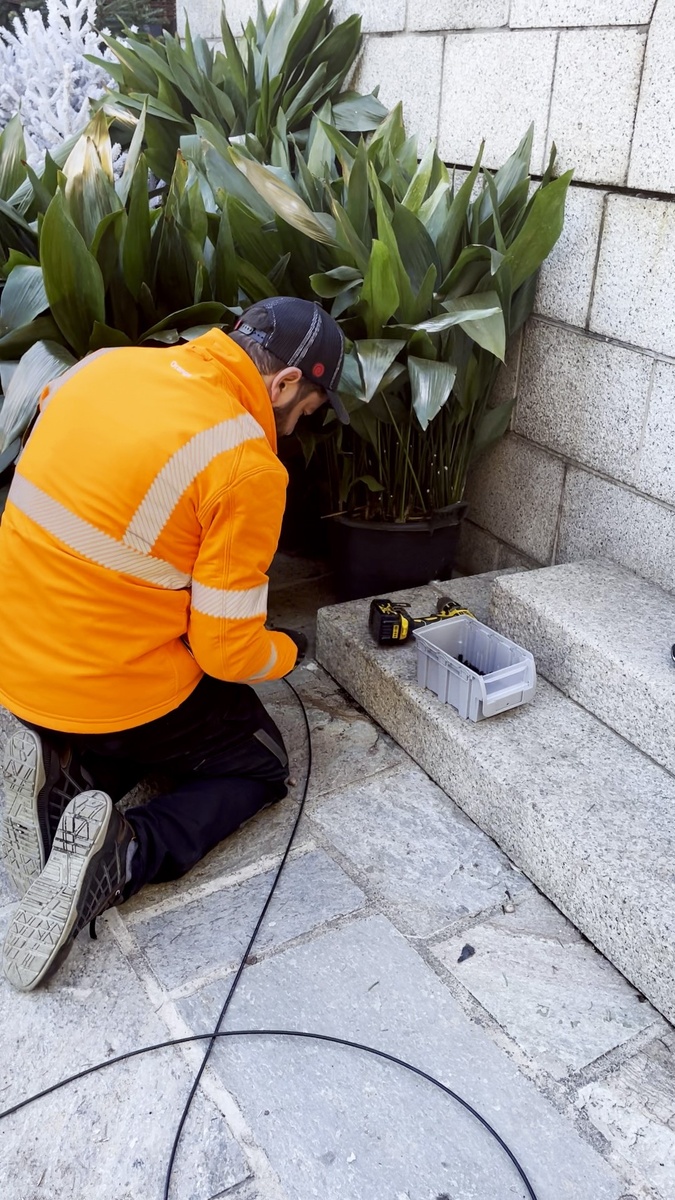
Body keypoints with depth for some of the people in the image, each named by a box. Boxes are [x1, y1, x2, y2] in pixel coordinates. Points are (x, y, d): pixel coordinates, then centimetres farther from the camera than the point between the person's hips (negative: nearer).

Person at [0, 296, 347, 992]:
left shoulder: (105, 364, 0)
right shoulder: (248, 466, -21)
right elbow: (227, 651, -16)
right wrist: (286, 652, 6)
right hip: (114, 690, -7)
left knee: (176, 723, 31)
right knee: (261, 763, 17)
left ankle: (63, 779, 3)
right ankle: (118, 858, -8)